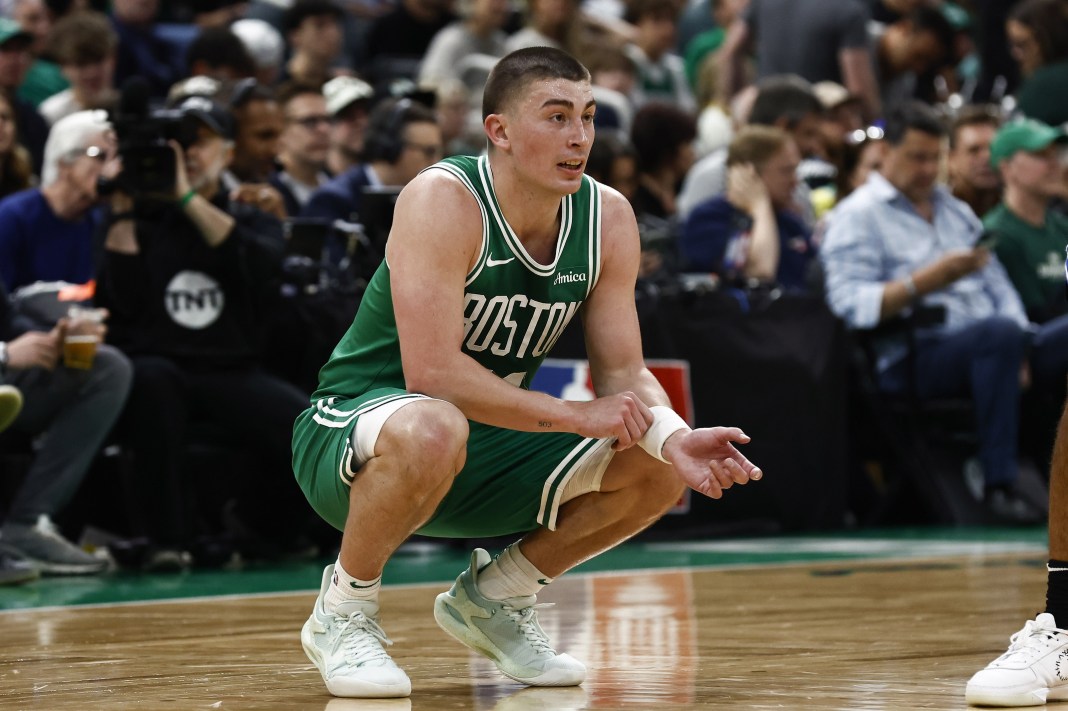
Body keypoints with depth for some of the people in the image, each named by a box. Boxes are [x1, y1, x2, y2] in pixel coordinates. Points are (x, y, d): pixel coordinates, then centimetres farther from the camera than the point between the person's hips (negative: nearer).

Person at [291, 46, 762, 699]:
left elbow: (624, 372, -1)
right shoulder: (442, 201, -24)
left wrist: (675, 438, -23)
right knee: (433, 430, -41)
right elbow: (432, 373, -32)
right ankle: (342, 613, -13)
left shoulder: (607, 218, -4)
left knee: (659, 469, -9)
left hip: (485, 450, 7)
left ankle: (494, 596, 13)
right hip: (349, 440, -7)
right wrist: (576, 416, -30)